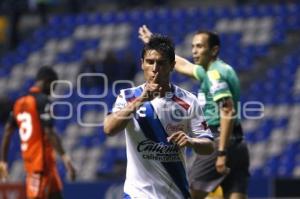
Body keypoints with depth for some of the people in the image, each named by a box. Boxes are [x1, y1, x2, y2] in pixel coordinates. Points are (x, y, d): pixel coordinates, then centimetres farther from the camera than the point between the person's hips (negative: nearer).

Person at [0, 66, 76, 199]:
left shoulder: (19, 103, 13)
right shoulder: (43, 101, -10)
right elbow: (49, 133, -19)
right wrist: (64, 157, -23)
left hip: (29, 161, 9)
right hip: (42, 160, -9)